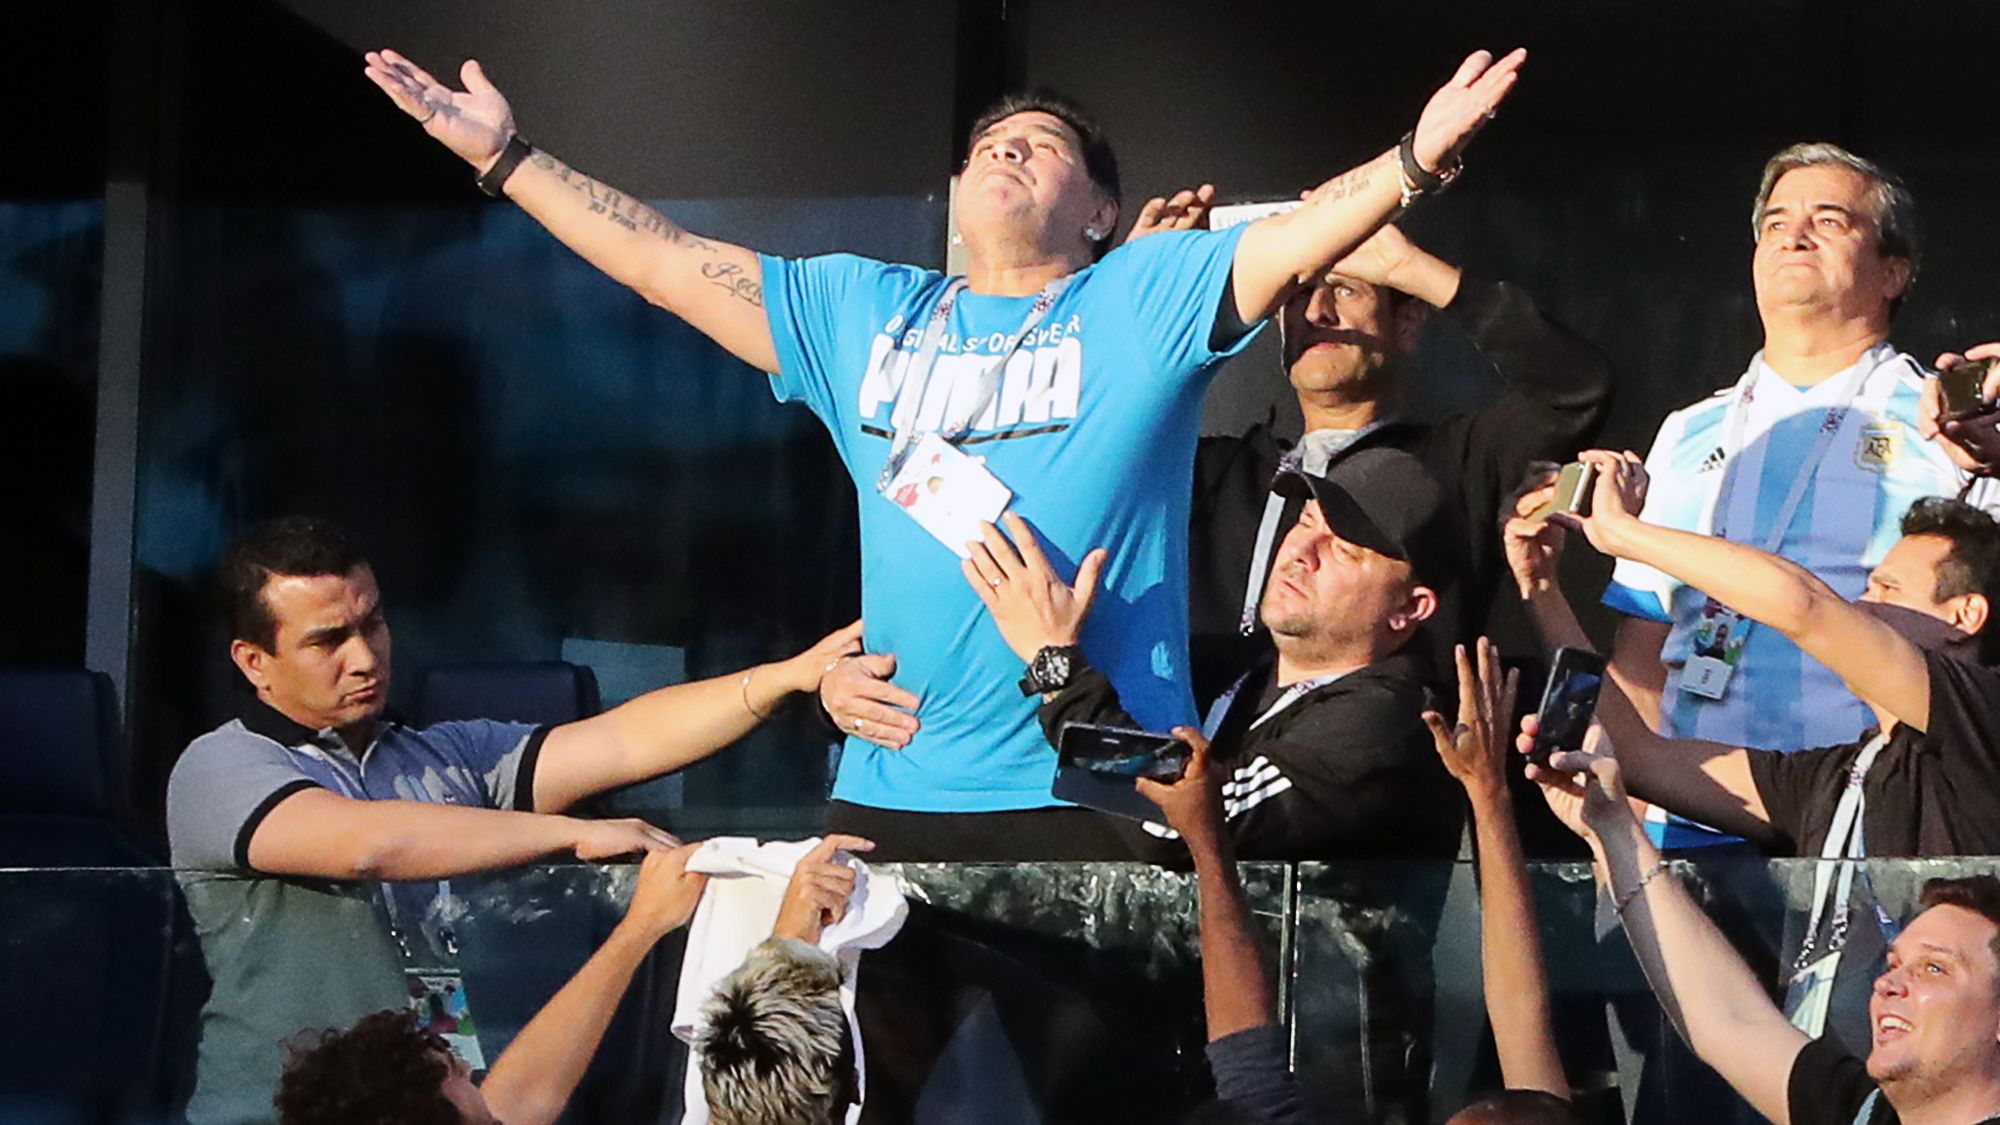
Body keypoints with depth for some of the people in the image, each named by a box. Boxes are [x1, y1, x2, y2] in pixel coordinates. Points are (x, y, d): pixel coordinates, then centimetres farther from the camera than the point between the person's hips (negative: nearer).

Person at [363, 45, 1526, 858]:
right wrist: (506, 155, 18)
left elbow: (1300, 235, -10)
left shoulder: (1148, 298, 4)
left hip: (1098, 799, -4)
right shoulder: (862, 311, 17)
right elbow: (669, 264, 19)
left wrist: (1415, 162, -28)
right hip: (892, 790, 5)